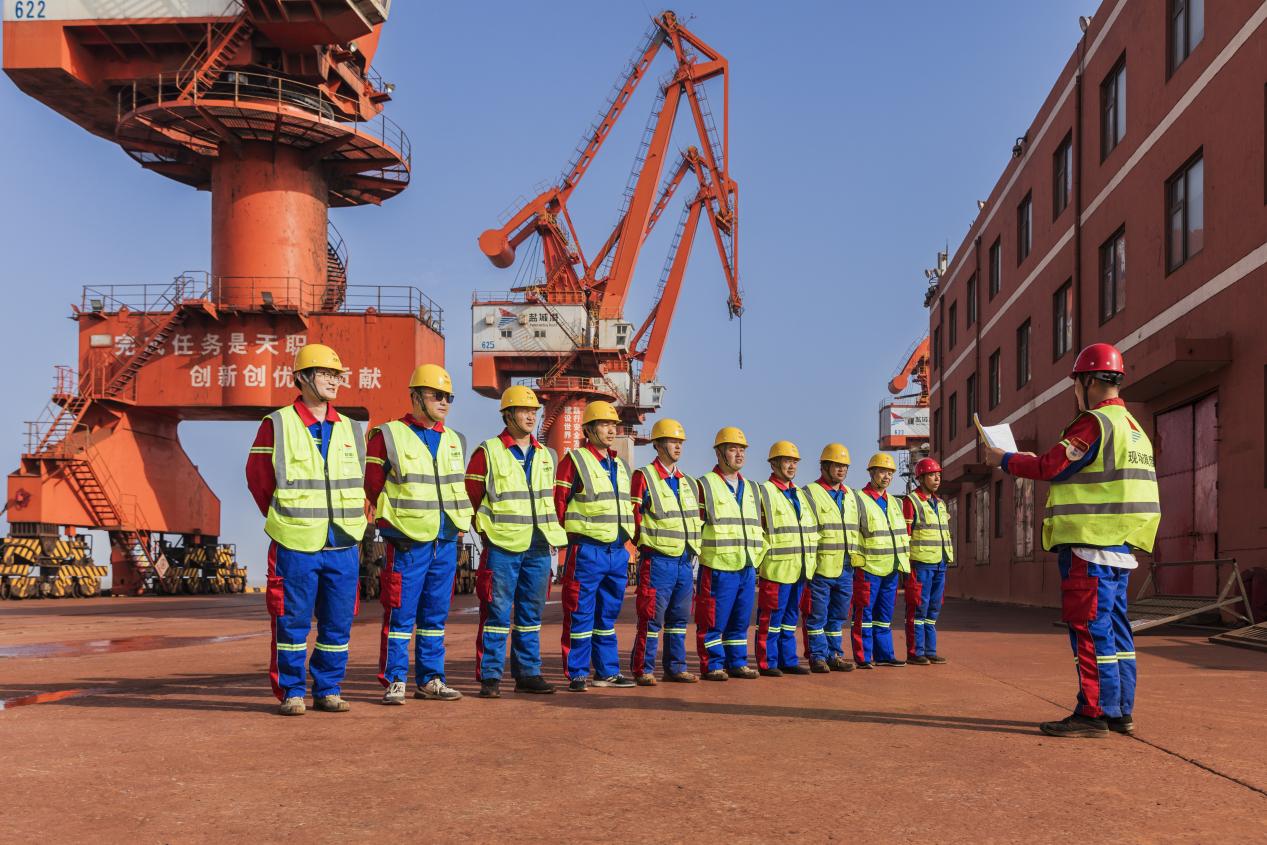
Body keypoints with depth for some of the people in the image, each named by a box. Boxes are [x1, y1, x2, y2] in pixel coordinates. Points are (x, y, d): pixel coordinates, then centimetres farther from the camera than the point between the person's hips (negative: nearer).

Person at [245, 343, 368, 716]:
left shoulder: (350, 430, 11)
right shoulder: (276, 426, -2)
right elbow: (258, 478, 3)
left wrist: (356, 523, 9)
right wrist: (285, 523, 5)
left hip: (343, 546, 4)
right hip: (295, 546, -4)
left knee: (338, 624, 7)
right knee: (292, 622, 2)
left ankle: (328, 690, 19)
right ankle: (291, 692, 14)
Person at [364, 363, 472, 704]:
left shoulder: (453, 440, 14)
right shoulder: (388, 436, -4)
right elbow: (374, 486, -1)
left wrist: (459, 523, 10)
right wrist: (400, 519, 0)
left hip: (446, 542, 6)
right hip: (406, 543, -5)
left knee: (436, 613, 10)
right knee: (400, 612, -2)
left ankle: (430, 680, 18)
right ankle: (394, 682, 7)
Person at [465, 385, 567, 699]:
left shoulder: (544, 455, 15)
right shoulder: (488, 453, -3)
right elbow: (470, 498, -2)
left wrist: (552, 534, 14)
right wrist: (488, 530, -4)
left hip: (539, 548, 6)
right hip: (502, 547, -6)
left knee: (531, 613, 10)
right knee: (497, 613, -3)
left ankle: (527, 673, 18)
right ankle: (490, 677, 3)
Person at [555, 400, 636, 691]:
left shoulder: (619, 465, 17)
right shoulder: (574, 460, -5)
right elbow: (558, 503, -7)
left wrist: (624, 538, 15)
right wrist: (569, 536, -8)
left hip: (617, 550, 7)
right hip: (586, 551, -7)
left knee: (608, 614, 13)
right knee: (580, 614, -2)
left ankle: (607, 672, 20)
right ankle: (577, 674, 5)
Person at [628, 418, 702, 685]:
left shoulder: (686, 482, 17)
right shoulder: (644, 477, -4)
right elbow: (634, 516, -7)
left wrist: (693, 549, 14)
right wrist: (646, 543, -7)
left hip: (684, 561, 7)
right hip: (657, 560, -7)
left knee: (679, 618, 10)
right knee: (652, 618, -5)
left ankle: (675, 668, 19)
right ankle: (643, 670, 3)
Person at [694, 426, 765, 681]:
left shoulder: (750, 489, 18)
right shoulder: (705, 485, -3)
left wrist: (758, 555, 17)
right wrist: (700, 552, -8)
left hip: (747, 567, 6)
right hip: (718, 567, -6)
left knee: (740, 619, 11)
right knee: (713, 620, -2)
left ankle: (737, 662, 20)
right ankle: (712, 665, 7)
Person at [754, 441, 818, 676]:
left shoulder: (800, 494, 18)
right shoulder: (764, 493, -7)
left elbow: (811, 529, 23)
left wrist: (809, 561, 17)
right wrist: (760, 560, -15)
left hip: (799, 568, 8)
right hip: (776, 567, -8)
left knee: (790, 617, 13)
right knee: (771, 617, -2)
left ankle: (788, 660, 20)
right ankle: (767, 663, 5)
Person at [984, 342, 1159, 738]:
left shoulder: (1094, 422, -12)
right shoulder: (1133, 427, 18)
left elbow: (1049, 467, -13)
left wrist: (1003, 460, 3)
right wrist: (1034, 461, 23)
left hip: (1091, 543, -10)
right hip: (1119, 546, 10)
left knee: (1090, 625, -7)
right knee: (1115, 625, 13)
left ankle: (1095, 713, -5)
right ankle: (1121, 712, 18)